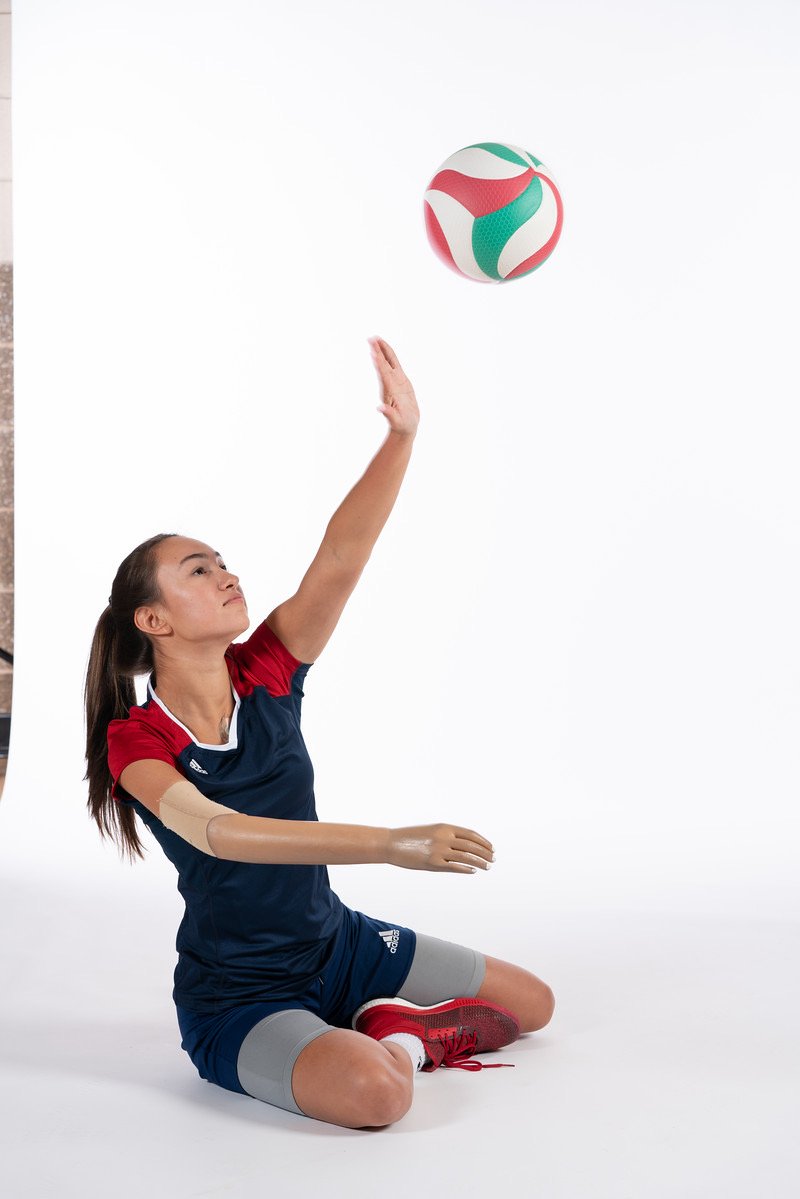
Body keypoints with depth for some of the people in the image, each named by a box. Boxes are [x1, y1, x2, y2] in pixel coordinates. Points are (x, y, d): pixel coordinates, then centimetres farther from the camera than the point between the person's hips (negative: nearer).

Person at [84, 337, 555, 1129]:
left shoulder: (266, 673, -5)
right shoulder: (135, 740, -18)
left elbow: (341, 558, -18)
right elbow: (214, 831, -37)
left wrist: (402, 434, -30)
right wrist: (390, 844, -47)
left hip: (338, 945, 6)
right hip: (235, 996, -5)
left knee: (531, 1003, 8)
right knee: (375, 1092, -33)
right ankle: (399, 1037, -1)